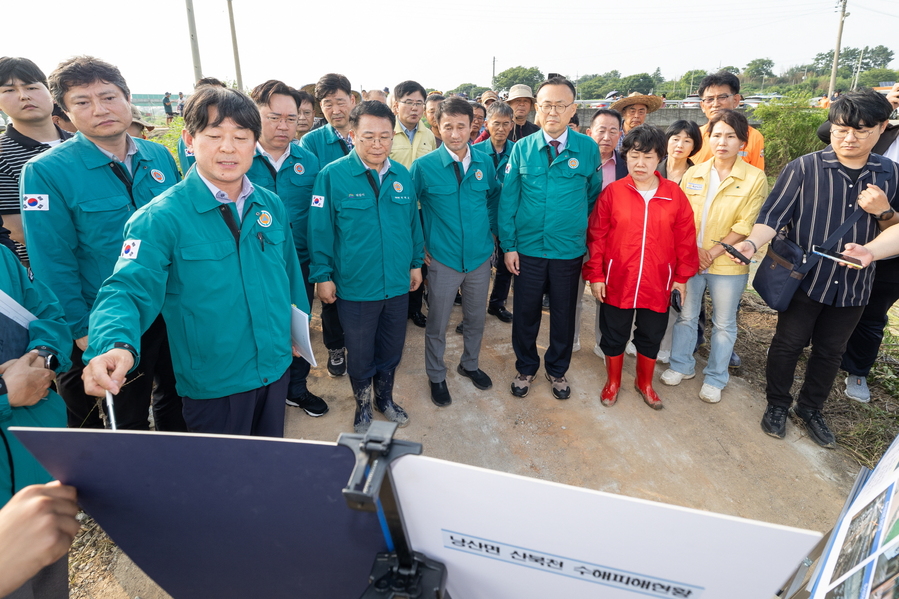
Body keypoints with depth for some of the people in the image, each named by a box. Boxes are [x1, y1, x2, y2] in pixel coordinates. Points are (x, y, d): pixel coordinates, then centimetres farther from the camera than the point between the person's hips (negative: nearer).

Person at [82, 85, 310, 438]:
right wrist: (115, 345, -43)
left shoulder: (272, 206, 1)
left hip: (276, 367, 5)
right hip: (213, 384, -4)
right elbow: (130, 289, -25)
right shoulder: (161, 217, -15)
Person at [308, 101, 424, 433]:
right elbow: (320, 230, -9)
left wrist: (416, 263, 12)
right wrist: (322, 275, -8)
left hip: (397, 284, 4)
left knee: (391, 351, 19)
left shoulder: (402, 175, 2)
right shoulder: (332, 175, -12)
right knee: (360, 354, 14)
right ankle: (363, 405, 39)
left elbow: (413, 222, 10)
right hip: (355, 287, -3)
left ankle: (385, 398, 44)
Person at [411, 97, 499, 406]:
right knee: (437, 324, 9)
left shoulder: (484, 163, 0)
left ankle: (469, 364, 42)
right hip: (442, 260, -3)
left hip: (480, 257, 3)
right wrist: (418, 245, -4)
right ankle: (436, 376, 31)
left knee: (476, 319, 18)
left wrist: (489, 229, 8)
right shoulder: (423, 166, -10)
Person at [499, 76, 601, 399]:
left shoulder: (588, 148, -3)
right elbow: (508, 199, -1)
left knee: (564, 314, 13)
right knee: (525, 312, 10)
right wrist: (508, 245, -5)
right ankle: (526, 367, 34)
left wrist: (580, 228, 8)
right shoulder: (522, 148, -2)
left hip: (569, 250, 0)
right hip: (527, 248, 0)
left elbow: (593, 195, 7)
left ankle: (557, 369, 36)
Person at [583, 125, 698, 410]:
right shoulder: (612, 192, -6)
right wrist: (595, 275, -5)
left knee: (651, 336, 16)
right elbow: (596, 236, -4)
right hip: (617, 282, -1)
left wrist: (681, 276, 4)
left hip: (658, 284, 1)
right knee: (614, 335, 13)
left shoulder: (674, 194, -2)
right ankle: (613, 382, 35)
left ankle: (645, 382, 38)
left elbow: (685, 238, 3)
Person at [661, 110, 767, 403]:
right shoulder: (693, 174, 4)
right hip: (690, 260, 3)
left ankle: (715, 379, 24)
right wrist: (694, 250, -10)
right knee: (686, 316, 14)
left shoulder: (754, 178, -5)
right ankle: (682, 365, 32)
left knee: (724, 323, 9)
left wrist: (713, 253, -14)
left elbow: (745, 226, -9)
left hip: (728, 264, -2)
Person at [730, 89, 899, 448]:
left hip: (853, 286, 4)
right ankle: (777, 405, 31)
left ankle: (811, 409, 38)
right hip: (803, 280, -3)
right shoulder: (804, 168, -12)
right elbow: (774, 215, -16)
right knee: (788, 345, 10)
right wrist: (752, 243, -35)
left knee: (830, 352, 17)